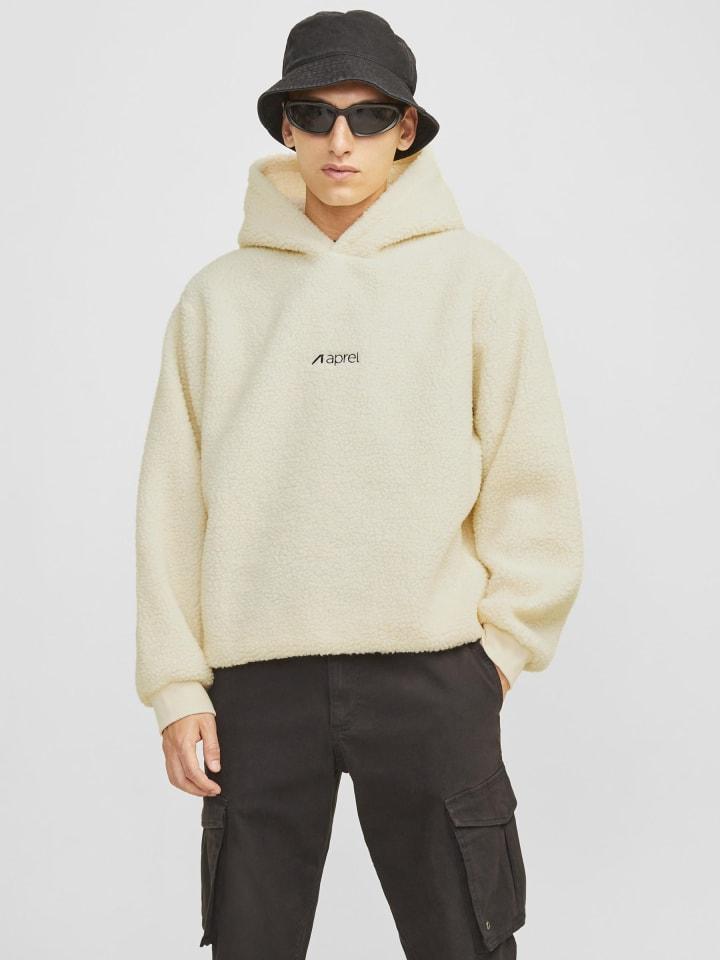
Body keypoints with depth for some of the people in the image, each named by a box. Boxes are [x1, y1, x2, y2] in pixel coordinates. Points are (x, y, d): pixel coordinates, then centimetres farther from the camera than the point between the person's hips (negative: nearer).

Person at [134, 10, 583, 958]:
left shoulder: (477, 276, 1)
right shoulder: (219, 294, 5)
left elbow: (531, 482, 2)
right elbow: (174, 499, 4)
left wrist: (503, 644, -2)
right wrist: (176, 683, 1)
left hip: (431, 674, -1)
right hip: (257, 676, 2)